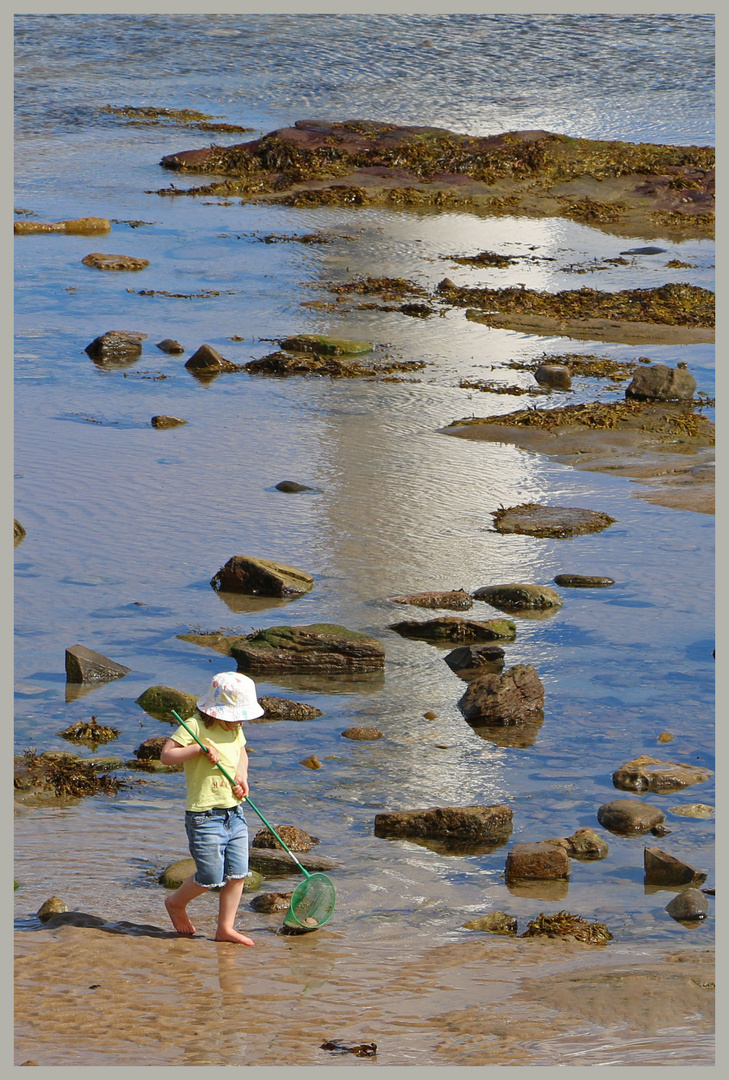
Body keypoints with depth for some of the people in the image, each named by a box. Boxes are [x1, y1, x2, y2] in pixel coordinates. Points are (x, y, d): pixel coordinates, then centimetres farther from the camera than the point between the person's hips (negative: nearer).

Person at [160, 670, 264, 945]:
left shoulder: (235, 729, 9)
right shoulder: (195, 727, -13)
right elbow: (166, 756, -17)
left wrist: (242, 775, 8)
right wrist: (199, 749, -26)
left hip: (234, 813, 7)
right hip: (204, 816, -7)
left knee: (237, 874, 4)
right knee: (211, 878, -4)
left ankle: (226, 928, 14)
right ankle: (176, 903, 24)